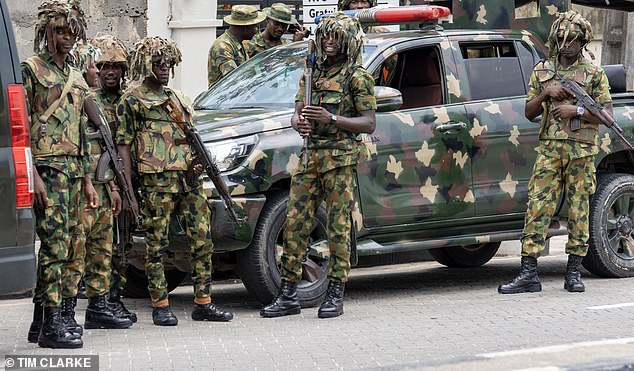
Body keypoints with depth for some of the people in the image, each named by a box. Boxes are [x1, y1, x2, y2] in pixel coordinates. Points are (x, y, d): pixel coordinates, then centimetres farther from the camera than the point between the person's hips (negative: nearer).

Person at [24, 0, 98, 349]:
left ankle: (40, 321, 12)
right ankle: (52, 323, -14)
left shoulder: (76, 78, 21)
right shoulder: (31, 69, -2)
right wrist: (33, 175, -17)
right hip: (47, 167, -8)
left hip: (72, 170, 8)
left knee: (61, 247, 7)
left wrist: (86, 180, 19)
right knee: (55, 243, -14)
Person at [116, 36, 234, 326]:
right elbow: (124, 146, -2)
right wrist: (129, 191, -9)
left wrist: (198, 164, 6)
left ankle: (203, 303, 8)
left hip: (189, 180, 6)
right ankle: (160, 306, 3)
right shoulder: (132, 100, 2)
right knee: (156, 245, -2)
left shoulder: (177, 98, 22)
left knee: (203, 241, 3)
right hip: (157, 181, -6)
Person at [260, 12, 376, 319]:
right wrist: (299, 123, -9)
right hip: (309, 158, 6)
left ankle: (335, 296, 3)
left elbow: (369, 123, -7)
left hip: (340, 158, -6)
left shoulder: (357, 77, -2)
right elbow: (296, 113, 15)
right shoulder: (311, 74, 18)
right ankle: (288, 296, 8)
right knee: (294, 224, 3)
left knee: (338, 227, -3)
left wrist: (331, 119, -19)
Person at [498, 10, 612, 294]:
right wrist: (545, 94, -4)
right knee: (537, 208, -7)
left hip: (581, 151, -1)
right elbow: (529, 113, 13)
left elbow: (607, 114, 1)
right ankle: (529, 275, -9)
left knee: (578, 211, 1)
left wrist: (577, 111, -12)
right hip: (549, 148, 1)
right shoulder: (542, 71, 14)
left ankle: (573, 273, 9)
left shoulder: (594, 74, 7)